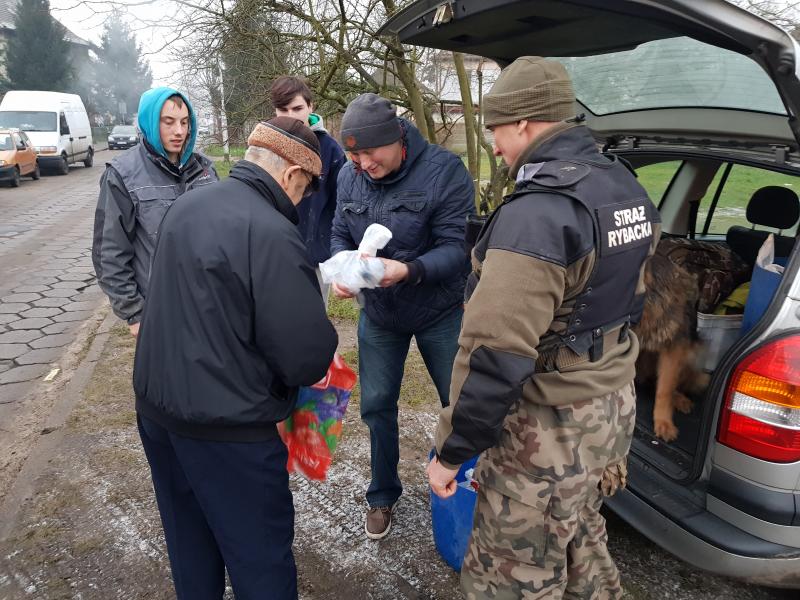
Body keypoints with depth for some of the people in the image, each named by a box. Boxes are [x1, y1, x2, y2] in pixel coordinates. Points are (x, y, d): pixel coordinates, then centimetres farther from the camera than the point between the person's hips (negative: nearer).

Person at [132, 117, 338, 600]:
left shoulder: (188, 205, 3)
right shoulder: (273, 235, -23)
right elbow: (309, 359, -24)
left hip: (155, 405, 9)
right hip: (225, 426, -8)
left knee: (189, 535, 26)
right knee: (260, 556, 10)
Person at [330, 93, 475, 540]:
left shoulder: (444, 169, -22)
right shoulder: (350, 176, -8)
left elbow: (457, 247, -24)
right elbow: (341, 235, 0)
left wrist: (409, 271, -42)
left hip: (440, 311, -3)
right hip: (379, 313, 4)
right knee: (377, 405, 12)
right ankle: (383, 496, 34)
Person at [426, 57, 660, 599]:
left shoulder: (537, 212, -25)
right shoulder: (627, 190, 6)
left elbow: (495, 355, -28)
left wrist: (451, 451, -17)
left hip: (550, 429, -9)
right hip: (614, 406, 9)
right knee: (582, 544, 28)